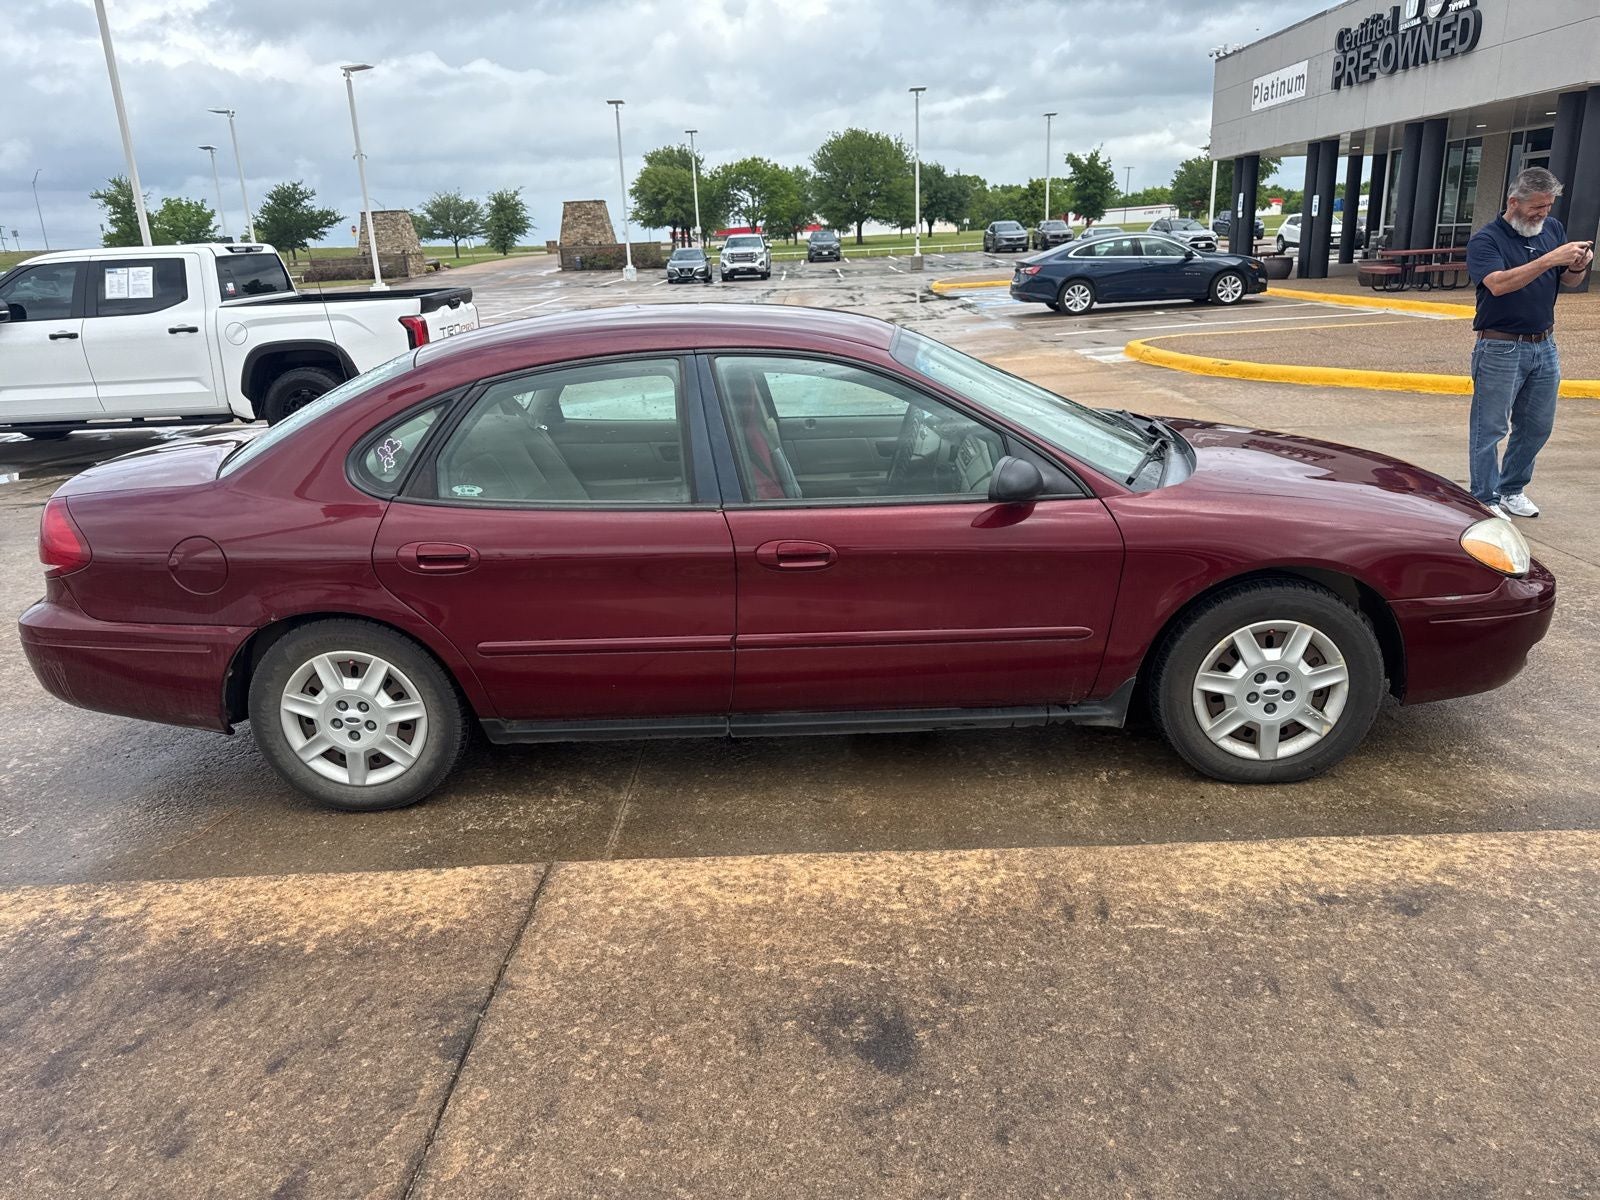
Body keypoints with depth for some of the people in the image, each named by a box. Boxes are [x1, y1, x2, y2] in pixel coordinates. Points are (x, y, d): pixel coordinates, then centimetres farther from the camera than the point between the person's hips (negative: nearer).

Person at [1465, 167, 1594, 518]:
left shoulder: (1553, 228, 8)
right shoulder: (1485, 240, -10)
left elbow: (1570, 282, 13)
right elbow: (1499, 284, -26)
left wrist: (1578, 267, -10)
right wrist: (1549, 260, -30)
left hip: (1544, 347, 6)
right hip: (1500, 349, -6)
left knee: (1537, 426, 13)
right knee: (1490, 429, -1)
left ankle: (1512, 491, 27)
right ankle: (1486, 501, 6)